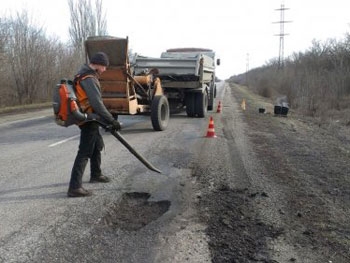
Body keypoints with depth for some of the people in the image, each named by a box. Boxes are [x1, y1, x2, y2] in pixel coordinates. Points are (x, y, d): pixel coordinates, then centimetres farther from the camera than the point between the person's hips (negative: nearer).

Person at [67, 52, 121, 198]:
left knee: (98, 146, 23)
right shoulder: (89, 79, -19)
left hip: (90, 119, 11)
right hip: (89, 120, -11)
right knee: (85, 152, -10)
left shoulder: (85, 75, 14)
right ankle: (74, 187, -9)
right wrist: (111, 120, -26)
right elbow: (97, 102, -27)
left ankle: (96, 175, 39)